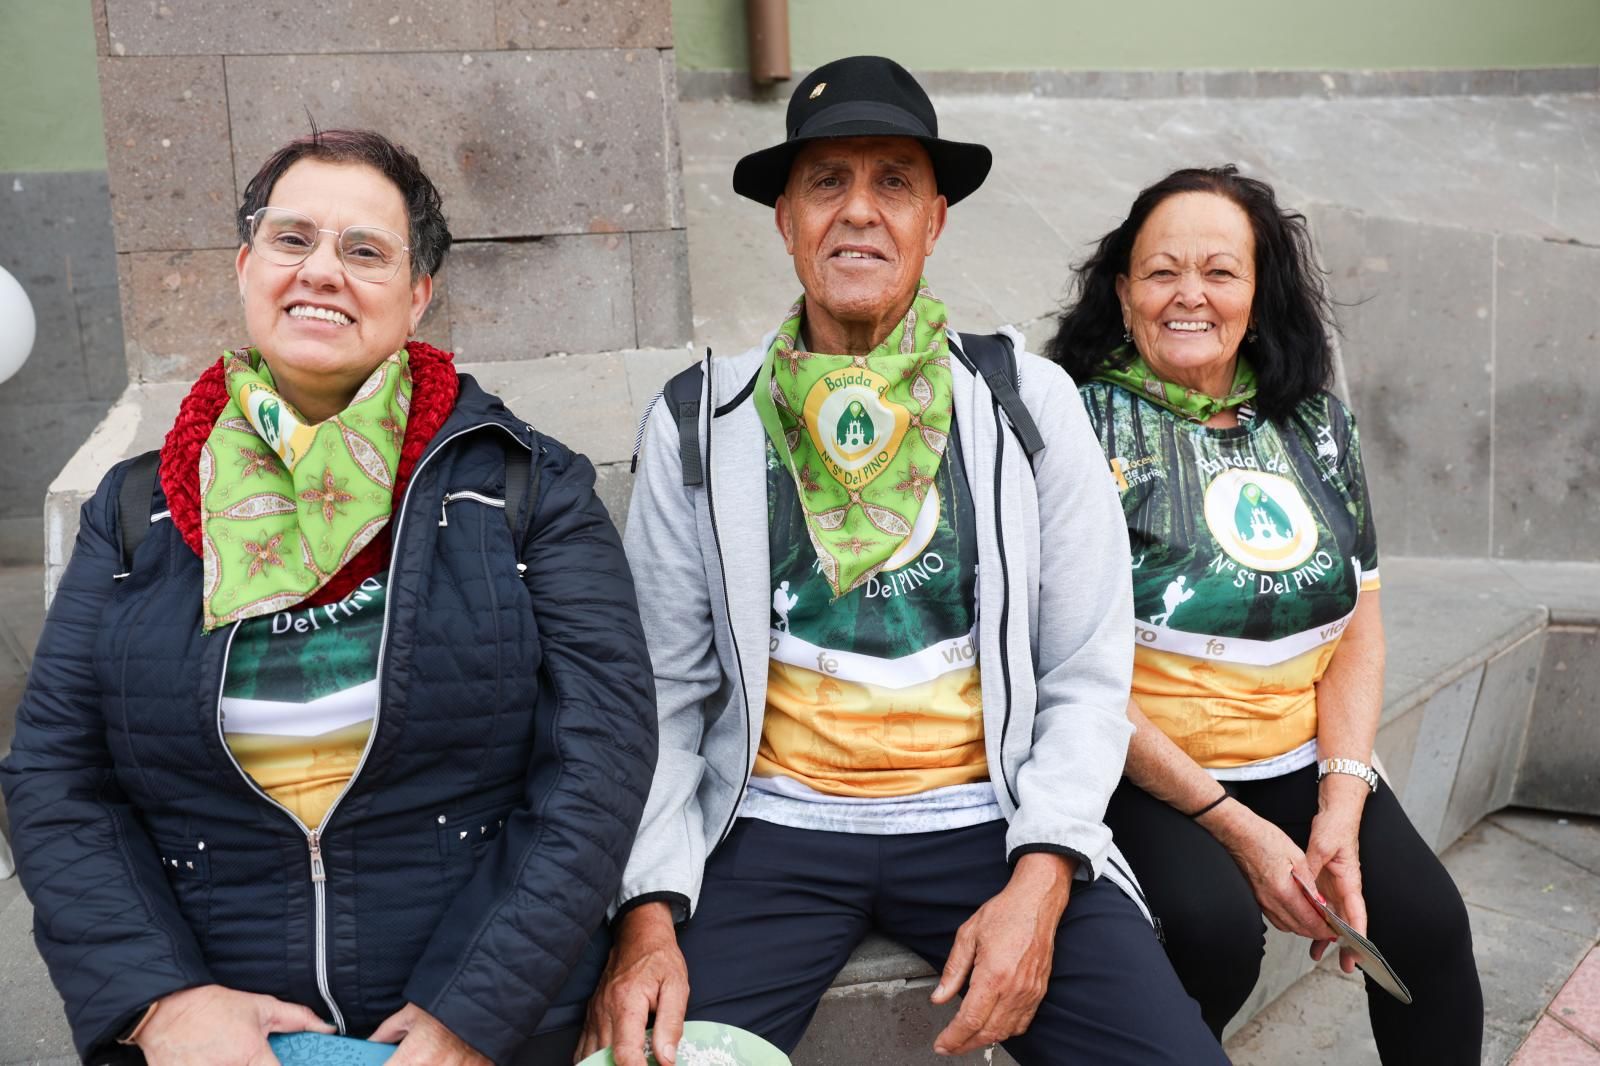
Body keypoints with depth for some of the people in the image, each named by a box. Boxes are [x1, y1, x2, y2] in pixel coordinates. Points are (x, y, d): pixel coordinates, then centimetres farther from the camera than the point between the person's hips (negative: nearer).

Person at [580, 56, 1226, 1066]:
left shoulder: (1032, 403, 1)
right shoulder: (698, 424, 2)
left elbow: (1086, 677, 1)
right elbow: (667, 691, 2)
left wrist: (1039, 883, -12)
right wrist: (649, 913, -9)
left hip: (988, 822, 1)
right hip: (774, 828, 0)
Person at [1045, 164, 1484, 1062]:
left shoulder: (1317, 426, 7)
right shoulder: (1089, 424, -9)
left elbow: (1360, 627, 6)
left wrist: (1341, 807, -8)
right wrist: (1234, 825, -16)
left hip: (1302, 761, 5)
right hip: (1146, 775, -4)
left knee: (1430, 924, -14)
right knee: (1217, 931, -27)